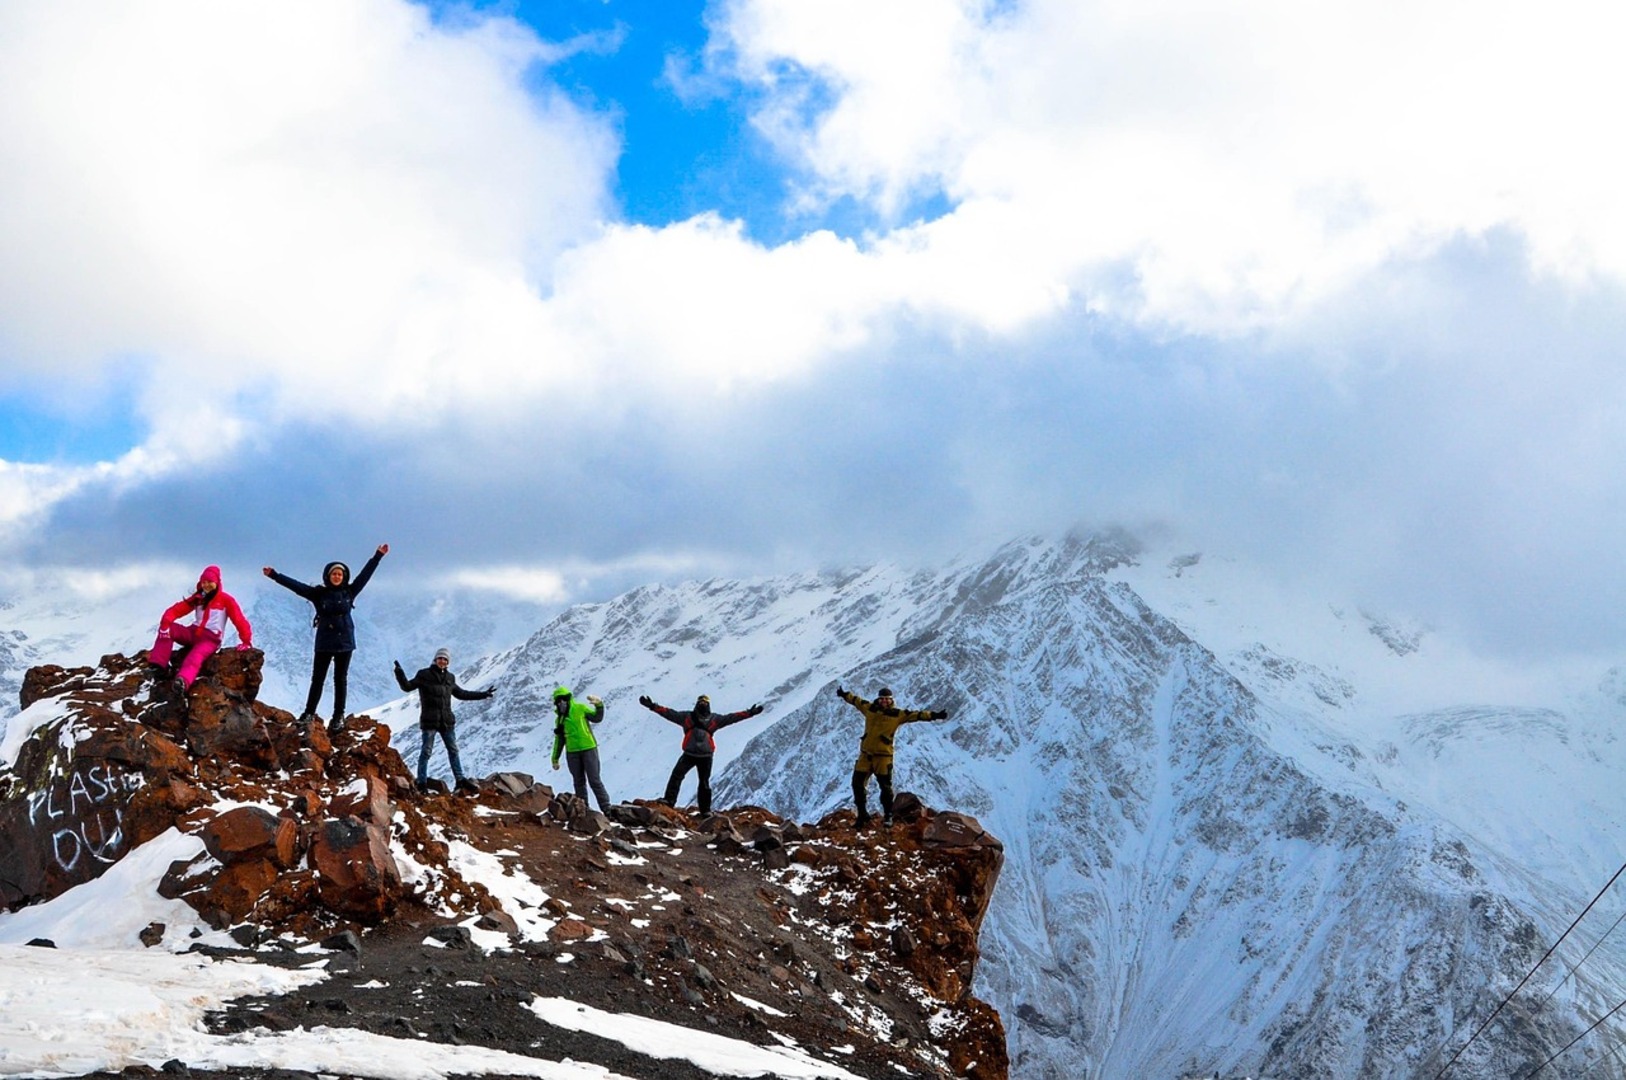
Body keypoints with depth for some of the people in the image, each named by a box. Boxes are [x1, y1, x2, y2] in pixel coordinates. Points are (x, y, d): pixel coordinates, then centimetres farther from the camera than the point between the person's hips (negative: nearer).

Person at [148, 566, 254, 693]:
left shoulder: (225, 600, -1)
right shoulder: (197, 598, 12)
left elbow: (239, 620, -7)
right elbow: (177, 610, 2)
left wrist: (246, 641, -18)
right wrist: (166, 621, -19)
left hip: (211, 639, -6)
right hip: (193, 632, 6)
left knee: (195, 656, -38)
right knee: (166, 627, -18)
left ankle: (183, 681, -67)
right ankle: (158, 665, -26)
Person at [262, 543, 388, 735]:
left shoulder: (349, 592, 3)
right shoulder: (319, 593, -2)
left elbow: (365, 574, 4)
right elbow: (296, 585, -6)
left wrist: (378, 556, 4)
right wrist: (274, 575, -13)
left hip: (344, 642, 1)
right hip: (324, 643, -1)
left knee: (340, 679, 6)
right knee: (317, 679, 3)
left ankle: (339, 716, 9)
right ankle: (309, 713, 8)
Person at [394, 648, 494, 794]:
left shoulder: (449, 678, 12)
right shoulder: (424, 675, -3)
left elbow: (461, 694, 24)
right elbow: (408, 687, -6)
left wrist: (482, 694, 26)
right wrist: (400, 674, -25)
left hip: (446, 721, 5)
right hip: (429, 720, -5)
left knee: (453, 750, 7)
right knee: (426, 750, -4)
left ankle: (460, 780, 12)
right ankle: (422, 782, 2)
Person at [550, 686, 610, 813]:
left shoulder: (580, 709, 1)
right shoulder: (559, 719, 13)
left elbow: (597, 718, 2)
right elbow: (559, 740, 19)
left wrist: (599, 706, -16)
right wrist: (555, 758, 18)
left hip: (588, 749, -4)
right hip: (572, 753, 4)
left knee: (594, 780, -6)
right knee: (579, 782, 8)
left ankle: (606, 809, -3)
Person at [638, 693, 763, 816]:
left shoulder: (714, 719, 5)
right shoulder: (687, 717, 2)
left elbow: (731, 718, 5)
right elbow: (670, 713, -2)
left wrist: (749, 713, -1)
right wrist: (653, 706, -10)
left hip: (706, 756, 1)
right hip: (689, 754, -1)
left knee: (705, 783, 8)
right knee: (676, 775, -16)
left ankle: (705, 809, 17)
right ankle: (669, 800, -16)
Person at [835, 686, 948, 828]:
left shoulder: (898, 715, -4)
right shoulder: (870, 709, 6)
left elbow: (916, 714, -9)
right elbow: (856, 700, 23)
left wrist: (934, 715, -17)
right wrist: (844, 695, 35)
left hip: (883, 756, -4)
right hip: (865, 754, 4)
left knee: (885, 786, 0)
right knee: (857, 783, 4)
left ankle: (888, 815, 15)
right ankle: (862, 814, 17)